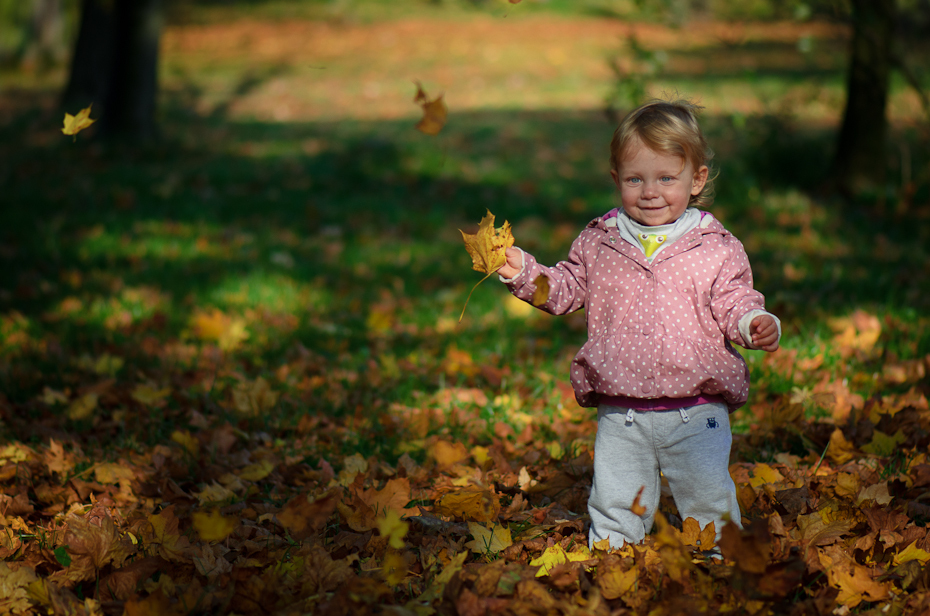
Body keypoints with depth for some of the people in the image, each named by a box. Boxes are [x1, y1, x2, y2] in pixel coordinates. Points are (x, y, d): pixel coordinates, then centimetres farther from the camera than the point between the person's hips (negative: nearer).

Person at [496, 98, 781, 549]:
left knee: (709, 503, 4)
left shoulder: (717, 248, -2)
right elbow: (565, 290, 12)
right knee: (615, 507, 8)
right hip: (621, 415, 2)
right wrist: (524, 272, -3)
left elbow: (733, 303, -3)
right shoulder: (598, 242, 5)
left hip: (696, 411, -2)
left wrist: (755, 324, -24)